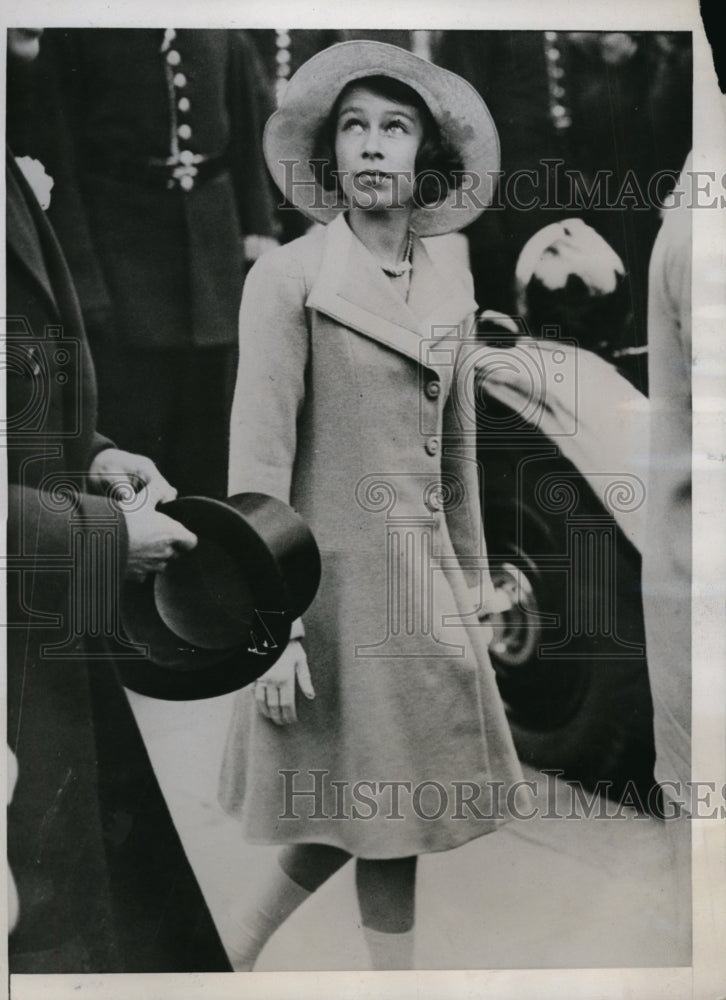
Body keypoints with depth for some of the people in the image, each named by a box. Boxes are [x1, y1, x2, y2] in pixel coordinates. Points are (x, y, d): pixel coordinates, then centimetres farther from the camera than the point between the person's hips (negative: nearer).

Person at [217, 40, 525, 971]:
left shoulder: (451, 285, 8)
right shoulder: (288, 278, -10)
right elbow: (258, 457, -14)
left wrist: (474, 584, 14)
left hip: (425, 580, 7)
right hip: (335, 580, -6)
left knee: (389, 804, 14)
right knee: (376, 809, 6)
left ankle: (231, 947, 32)